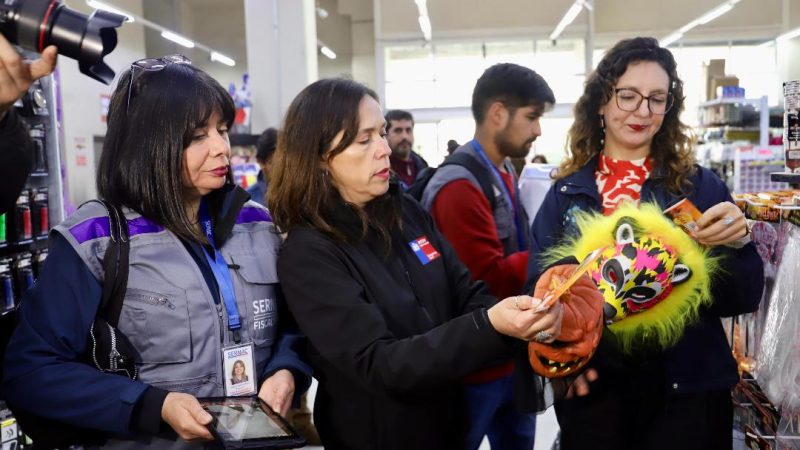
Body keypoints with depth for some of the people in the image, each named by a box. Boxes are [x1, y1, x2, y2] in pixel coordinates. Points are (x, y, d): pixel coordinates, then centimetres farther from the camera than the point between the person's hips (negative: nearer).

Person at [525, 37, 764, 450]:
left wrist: (736, 243, -20)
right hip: (591, 387, 1)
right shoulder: (567, 191, 1)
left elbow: (742, 300, -1)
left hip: (688, 387, 0)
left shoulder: (700, 185, -1)